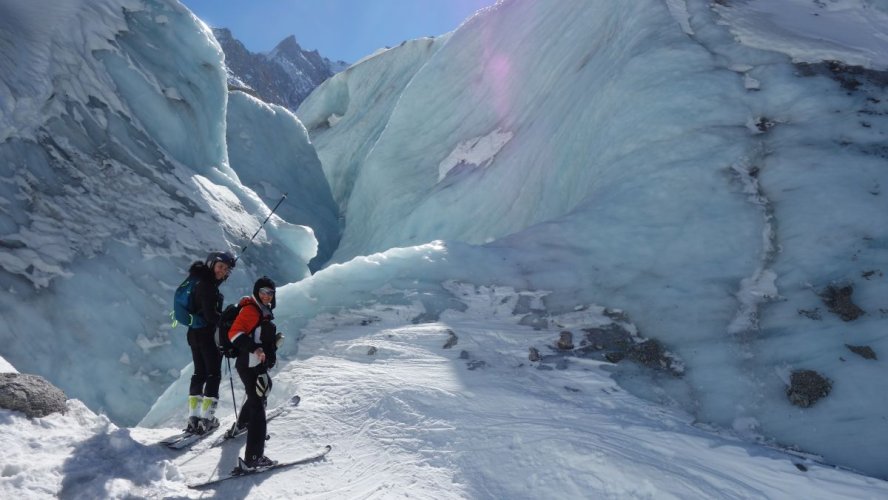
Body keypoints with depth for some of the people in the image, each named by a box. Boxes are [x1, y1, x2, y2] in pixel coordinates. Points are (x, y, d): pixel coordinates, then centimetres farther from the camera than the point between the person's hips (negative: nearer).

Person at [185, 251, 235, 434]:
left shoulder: (204, 281, 11)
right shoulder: (207, 285, -18)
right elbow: (211, 315, -22)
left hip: (194, 333, 9)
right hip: (207, 334, -9)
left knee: (199, 373, 14)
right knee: (213, 374, 0)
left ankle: (193, 417, 16)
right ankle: (207, 418, -1)